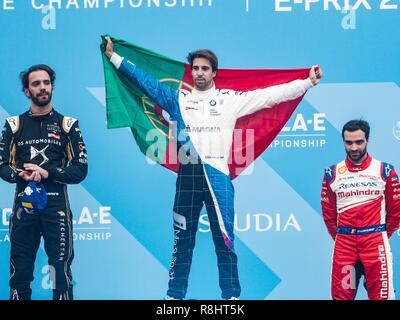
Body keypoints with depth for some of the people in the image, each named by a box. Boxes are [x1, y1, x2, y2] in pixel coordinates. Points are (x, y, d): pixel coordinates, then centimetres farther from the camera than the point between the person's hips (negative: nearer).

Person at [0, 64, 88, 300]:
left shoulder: (67, 125, 6)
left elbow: (81, 170, 0)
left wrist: (47, 173, -14)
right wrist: (21, 175, -15)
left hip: (56, 205, -1)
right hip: (24, 204, 1)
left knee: (61, 272, -1)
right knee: (20, 273, 4)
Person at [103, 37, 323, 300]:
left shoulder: (231, 99, 8)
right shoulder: (178, 98, 12)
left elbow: (270, 95, 6)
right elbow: (144, 80, 14)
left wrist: (308, 82, 2)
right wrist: (114, 56, 13)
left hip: (218, 175, -1)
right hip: (187, 175, 1)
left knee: (224, 240, 0)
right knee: (183, 240, 7)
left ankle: (231, 295, 6)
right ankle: (175, 295, 12)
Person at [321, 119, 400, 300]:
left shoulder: (385, 171, 1)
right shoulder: (332, 174, 6)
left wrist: (381, 237, 7)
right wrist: (340, 237, 10)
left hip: (375, 242, -2)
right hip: (343, 245, 2)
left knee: (382, 295, -7)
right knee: (341, 295, 4)